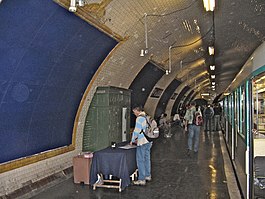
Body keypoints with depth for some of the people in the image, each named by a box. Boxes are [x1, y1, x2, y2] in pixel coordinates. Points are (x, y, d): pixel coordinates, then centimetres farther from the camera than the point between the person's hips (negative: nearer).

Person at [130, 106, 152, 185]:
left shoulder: (139, 118, -13)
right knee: (147, 159, 17)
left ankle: (142, 179, 1)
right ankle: (148, 176, 27)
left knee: (140, 160, -2)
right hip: (148, 141, 9)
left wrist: (132, 140, -1)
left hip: (142, 142, -9)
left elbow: (137, 131, -15)